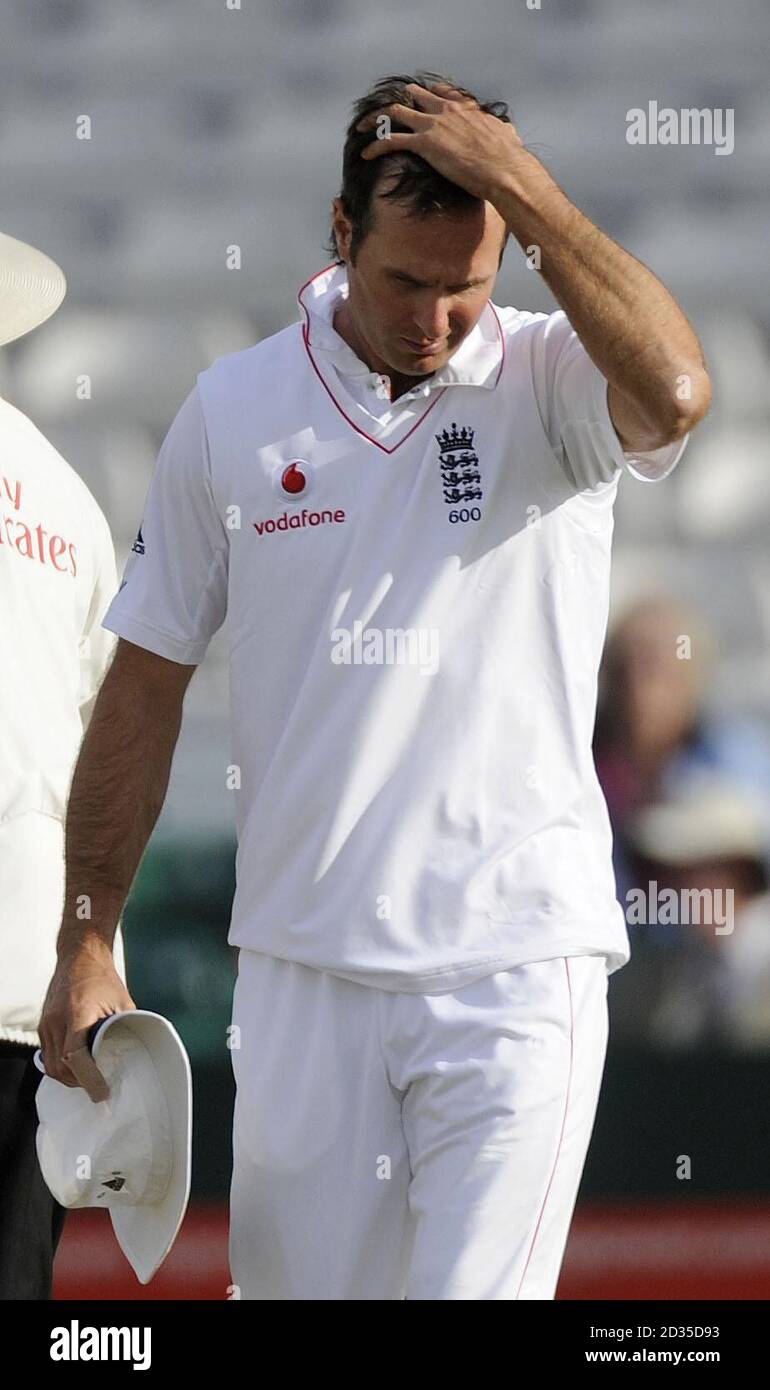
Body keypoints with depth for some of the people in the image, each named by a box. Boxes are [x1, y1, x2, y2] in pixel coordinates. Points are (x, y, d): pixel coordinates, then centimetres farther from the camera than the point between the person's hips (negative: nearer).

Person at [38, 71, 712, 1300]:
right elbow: (144, 690, 11)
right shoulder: (234, 411, 5)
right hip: (300, 966, 3)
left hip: (517, 963, -3)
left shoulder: (549, 382, -2)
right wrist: (89, 946, 10)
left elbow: (673, 395, -27)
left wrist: (530, 194, -20)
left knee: (477, 1288, -11)